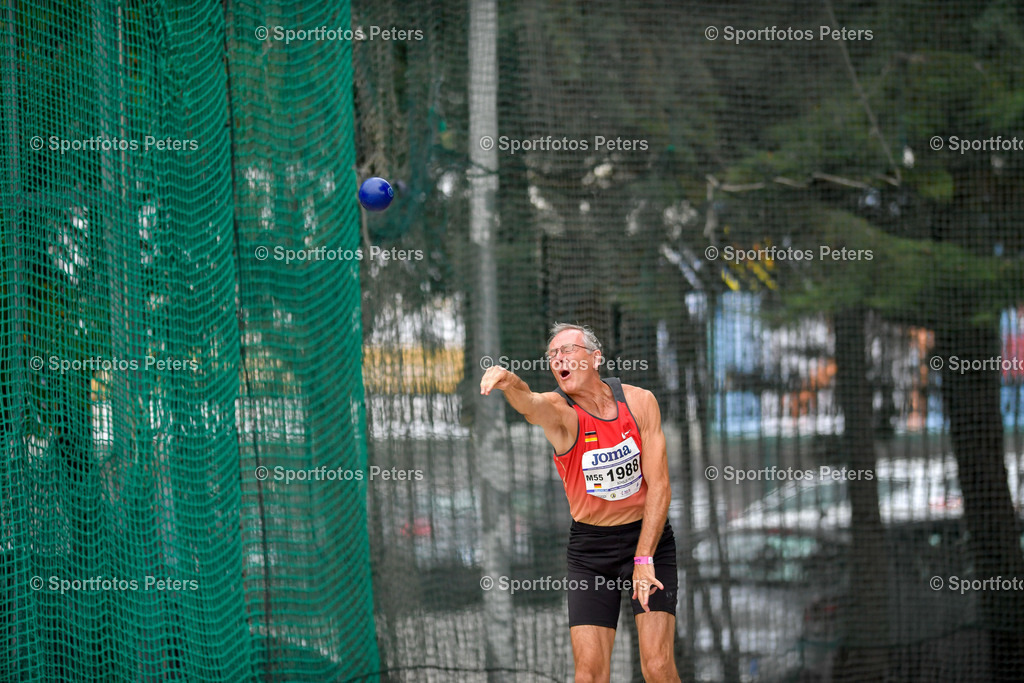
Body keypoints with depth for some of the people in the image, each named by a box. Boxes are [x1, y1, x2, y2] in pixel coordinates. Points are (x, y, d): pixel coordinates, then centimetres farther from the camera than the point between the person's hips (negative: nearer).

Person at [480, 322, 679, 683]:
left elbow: (658, 485, -8)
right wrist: (507, 381, -62)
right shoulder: (559, 410, -12)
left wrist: (644, 559, -16)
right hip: (589, 548, 0)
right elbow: (529, 404, -38)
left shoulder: (639, 401, -6)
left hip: (648, 536, 0)